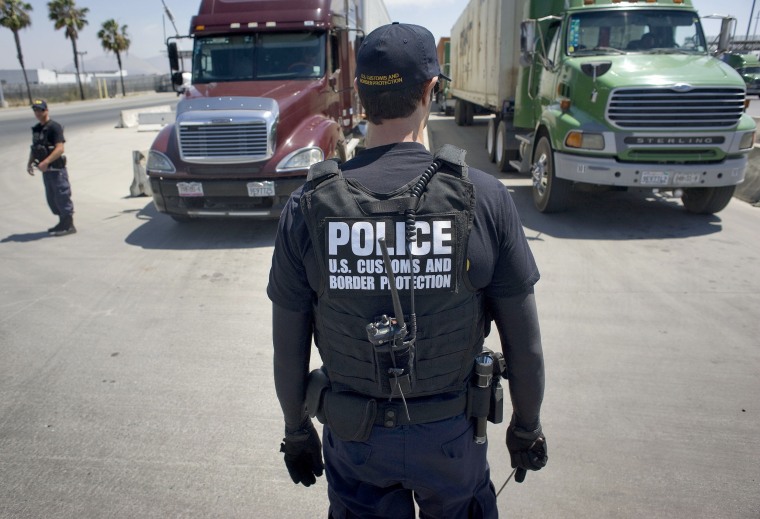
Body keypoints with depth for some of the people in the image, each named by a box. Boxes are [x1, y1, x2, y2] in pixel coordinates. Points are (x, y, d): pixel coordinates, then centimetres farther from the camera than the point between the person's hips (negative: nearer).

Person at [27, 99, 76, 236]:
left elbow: (59, 149, -21)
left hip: (56, 169, -8)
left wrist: (46, 162, -29)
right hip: (46, 170, 8)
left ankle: (69, 226, 4)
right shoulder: (36, 129, 13)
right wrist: (30, 163, 8)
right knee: (52, 199, 14)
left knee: (62, 198, -3)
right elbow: (34, 148, 22)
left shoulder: (54, 127, -12)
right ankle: (63, 223, 26)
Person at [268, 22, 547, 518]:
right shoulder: (484, 197, -17)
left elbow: (289, 347, -6)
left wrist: (297, 431, 11)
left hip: (354, 439, 1)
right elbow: (524, 341, -9)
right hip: (453, 436, 0)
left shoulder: (308, 205, -14)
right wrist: (527, 425, 8)